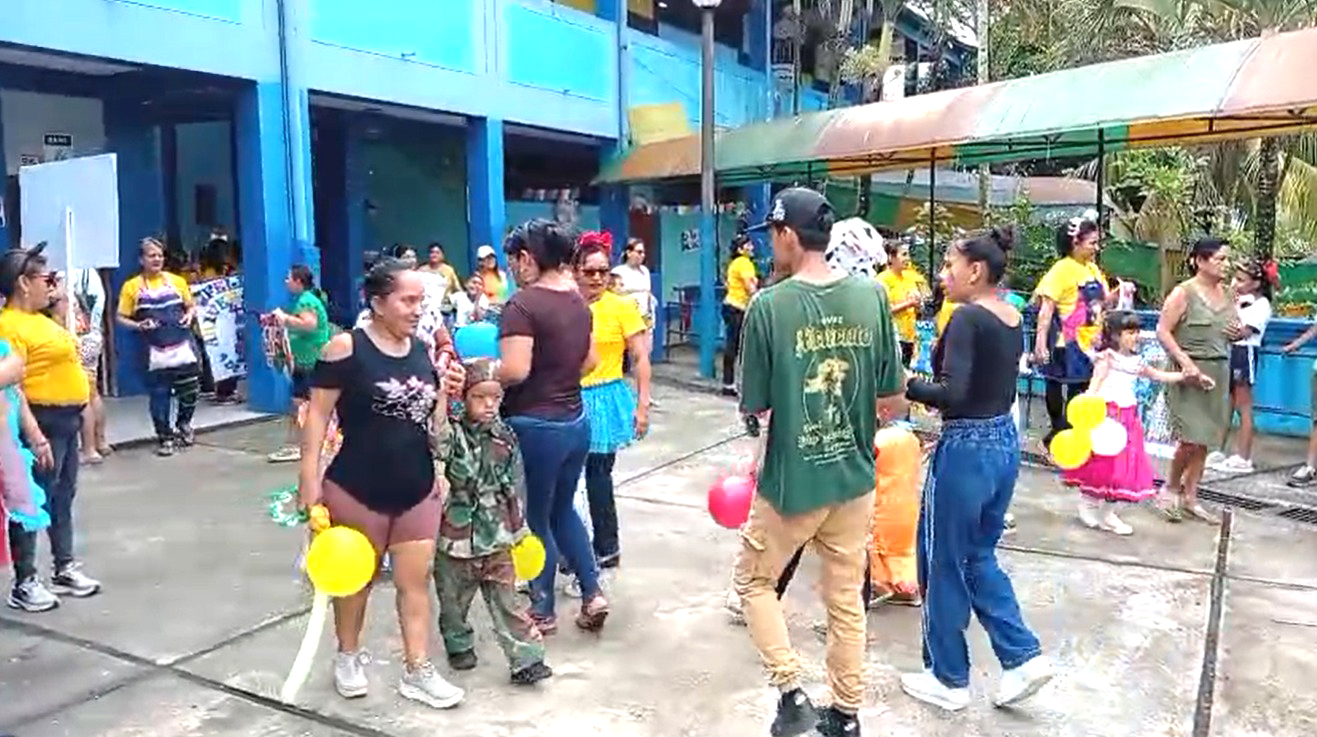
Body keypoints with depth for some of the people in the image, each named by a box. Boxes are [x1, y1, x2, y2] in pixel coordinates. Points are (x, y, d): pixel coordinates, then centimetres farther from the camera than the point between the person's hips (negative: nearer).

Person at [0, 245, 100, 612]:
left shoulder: (39, 319, 12)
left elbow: (65, 351, 29)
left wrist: (62, 310, 16)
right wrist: (33, 433, -27)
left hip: (66, 420, 10)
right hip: (42, 422, -10)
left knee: (63, 497, 17)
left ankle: (65, 569, 29)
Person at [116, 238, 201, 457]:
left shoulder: (177, 281, 6)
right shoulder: (132, 287, 0)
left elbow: (191, 306, 17)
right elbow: (121, 318, 2)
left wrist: (189, 315, -4)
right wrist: (138, 325, -16)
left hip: (183, 348, 2)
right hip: (155, 353, -2)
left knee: (190, 391, 6)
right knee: (159, 396, 4)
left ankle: (183, 425, 34)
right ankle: (165, 437, 19)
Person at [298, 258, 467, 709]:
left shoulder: (423, 351, 3)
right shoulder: (345, 348, -14)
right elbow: (317, 414, -12)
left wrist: (445, 393, -7)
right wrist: (309, 478, -15)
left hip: (418, 491, 5)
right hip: (357, 491, -4)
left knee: (416, 581, 9)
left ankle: (417, 671, 21)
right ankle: (348, 657, 37)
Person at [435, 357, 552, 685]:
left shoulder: (505, 438, 0)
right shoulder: (452, 434, -10)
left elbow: (515, 488, 9)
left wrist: (518, 529, 14)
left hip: (496, 537, 2)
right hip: (456, 535, -1)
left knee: (507, 602, 3)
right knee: (454, 600, 16)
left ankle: (526, 659, 8)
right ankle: (460, 645, 39)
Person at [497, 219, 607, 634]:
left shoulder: (522, 304, -17)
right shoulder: (577, 301, 6)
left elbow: (515, 370, -25)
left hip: (536, 426, -7)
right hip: (575, 421, 7)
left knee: (535, 519, 10)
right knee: (562, 510, 23)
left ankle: (542, 611, 24)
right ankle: (593, 592, 19)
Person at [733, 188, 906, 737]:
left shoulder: (768, 306, -17)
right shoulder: (872, 297, -6)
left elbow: (753, 408, -10)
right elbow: (893, 402, -1)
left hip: (791, 482, -4)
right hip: (854, 478, 4)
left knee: (753, 580, 20)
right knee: (846, 600, 18)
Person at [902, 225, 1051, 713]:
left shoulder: (968, 318, -18)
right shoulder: (1013, 320, 8)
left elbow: (953, 395, -26)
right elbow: (990, 384, 13)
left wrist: (902, 386, -14)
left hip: (966, 449, -9)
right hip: (1005, 443, 9)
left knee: (944, 563, 8)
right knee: (978, 555, 23)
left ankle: (948, 679, 22)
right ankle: (1023, 656, 21)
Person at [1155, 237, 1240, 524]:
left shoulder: (1227, 293, 10)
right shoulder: (1183, 292, -9)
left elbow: (1238, 330, 23)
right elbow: (1163, 331, -14)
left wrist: (1240, 332, -1)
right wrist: (1186, 362, -22)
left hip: (1218, 371, 6)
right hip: (1189, 371, -6)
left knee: (1204, 440, 8)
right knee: (1191, 439, -11)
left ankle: (1190, 497, 18)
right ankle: (1171, 488, 12)